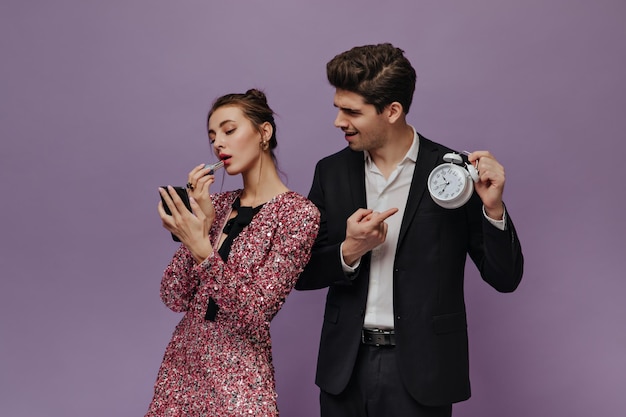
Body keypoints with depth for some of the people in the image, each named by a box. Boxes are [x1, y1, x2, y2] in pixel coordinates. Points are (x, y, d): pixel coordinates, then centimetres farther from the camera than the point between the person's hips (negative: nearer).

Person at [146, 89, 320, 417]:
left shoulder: (298, 213, -13)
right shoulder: (219, 204, 5)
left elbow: (254, 315, -19)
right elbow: (174, 298, -1)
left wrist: (202, 248, -28)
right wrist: (201, 225, -11)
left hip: (237, 375, -6)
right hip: (181, 362, 6)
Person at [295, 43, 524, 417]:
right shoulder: (331, 172, 3)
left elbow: (505, 278, -4)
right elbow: (302, 274, 5)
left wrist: (492, 207, -20)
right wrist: (349, 252, -14)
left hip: (420, 372, -3)